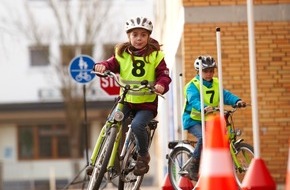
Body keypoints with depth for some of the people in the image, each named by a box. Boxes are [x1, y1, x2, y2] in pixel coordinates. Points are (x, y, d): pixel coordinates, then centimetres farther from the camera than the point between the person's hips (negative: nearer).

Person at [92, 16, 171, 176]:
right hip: (126, 101, 3)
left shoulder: (155, 55, -1)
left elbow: (163, 74, -7)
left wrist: (161, 85, -29)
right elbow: (112, 64, -6)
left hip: (147, 103, -3)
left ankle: (143, 156, 0)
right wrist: (102, 66, -30)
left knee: (137, 125, -27)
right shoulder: (122, 54, 6)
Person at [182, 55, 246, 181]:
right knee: (204, 137, -32)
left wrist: (237, 101, -29)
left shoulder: (216, 84, 7)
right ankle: (193, 167, -20)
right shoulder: (193, 85, -12)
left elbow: (226, 95, -8)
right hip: (193, 120, -6)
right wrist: (204, 108, -51)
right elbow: (194, 100, -30)